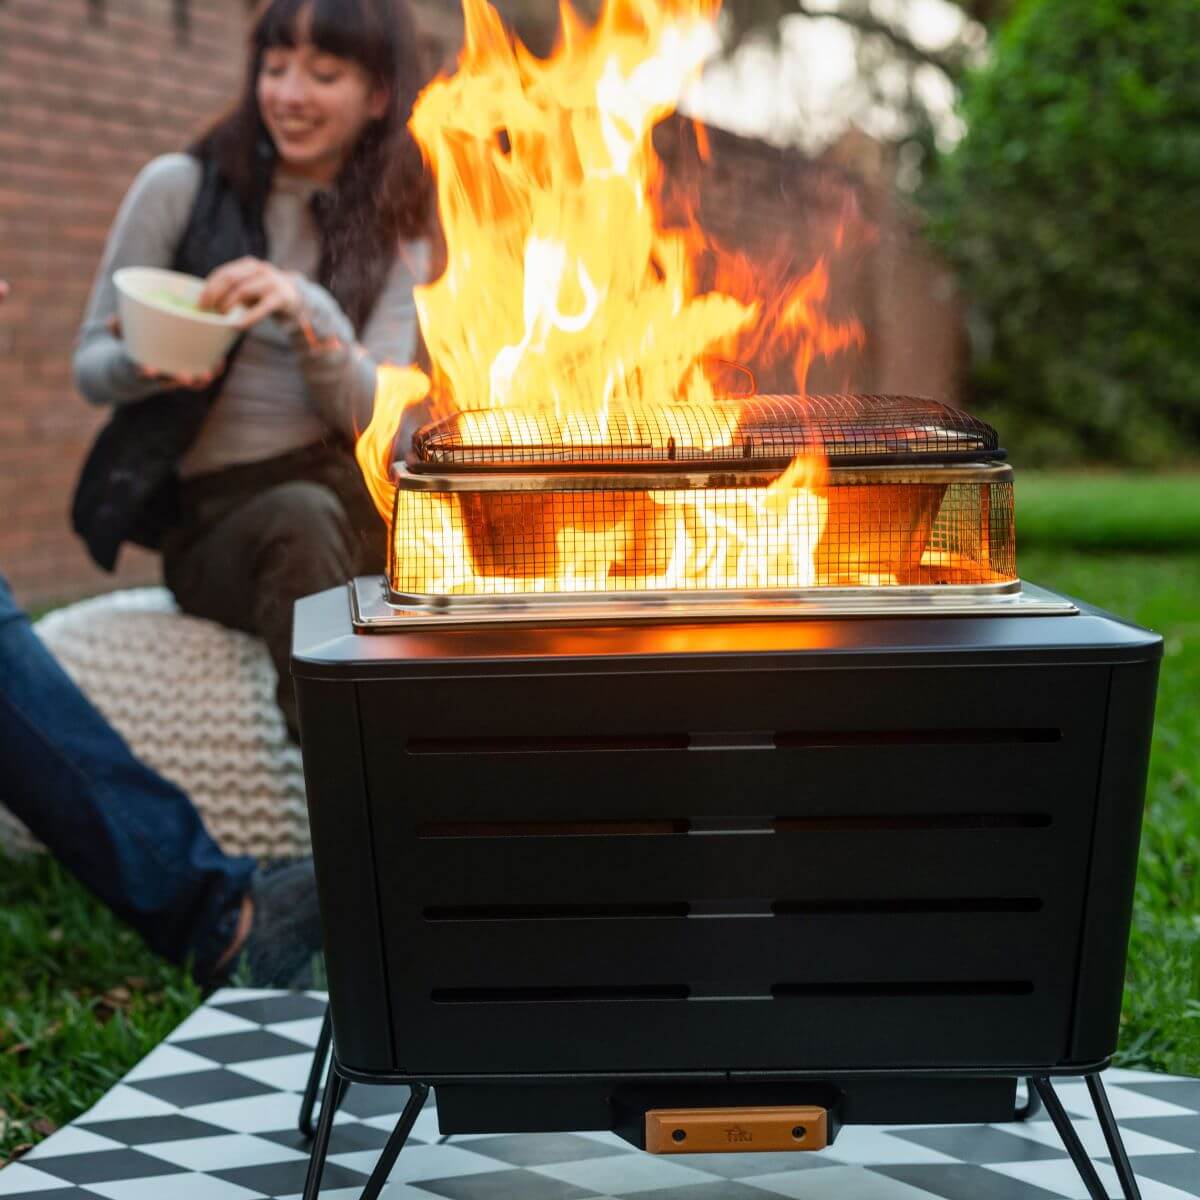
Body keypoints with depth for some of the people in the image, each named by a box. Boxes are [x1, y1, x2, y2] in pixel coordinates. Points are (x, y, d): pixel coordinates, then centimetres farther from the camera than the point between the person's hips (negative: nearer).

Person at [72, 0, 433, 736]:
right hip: (209, 517, -2)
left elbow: (372, 415, -2)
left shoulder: (394, 241, 11)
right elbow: (90, 365, 8)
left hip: (353, 497, 2)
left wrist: (309, 312, -21)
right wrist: (145, 364, -17)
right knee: (302, 518, -35)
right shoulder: (180, 186, 5)